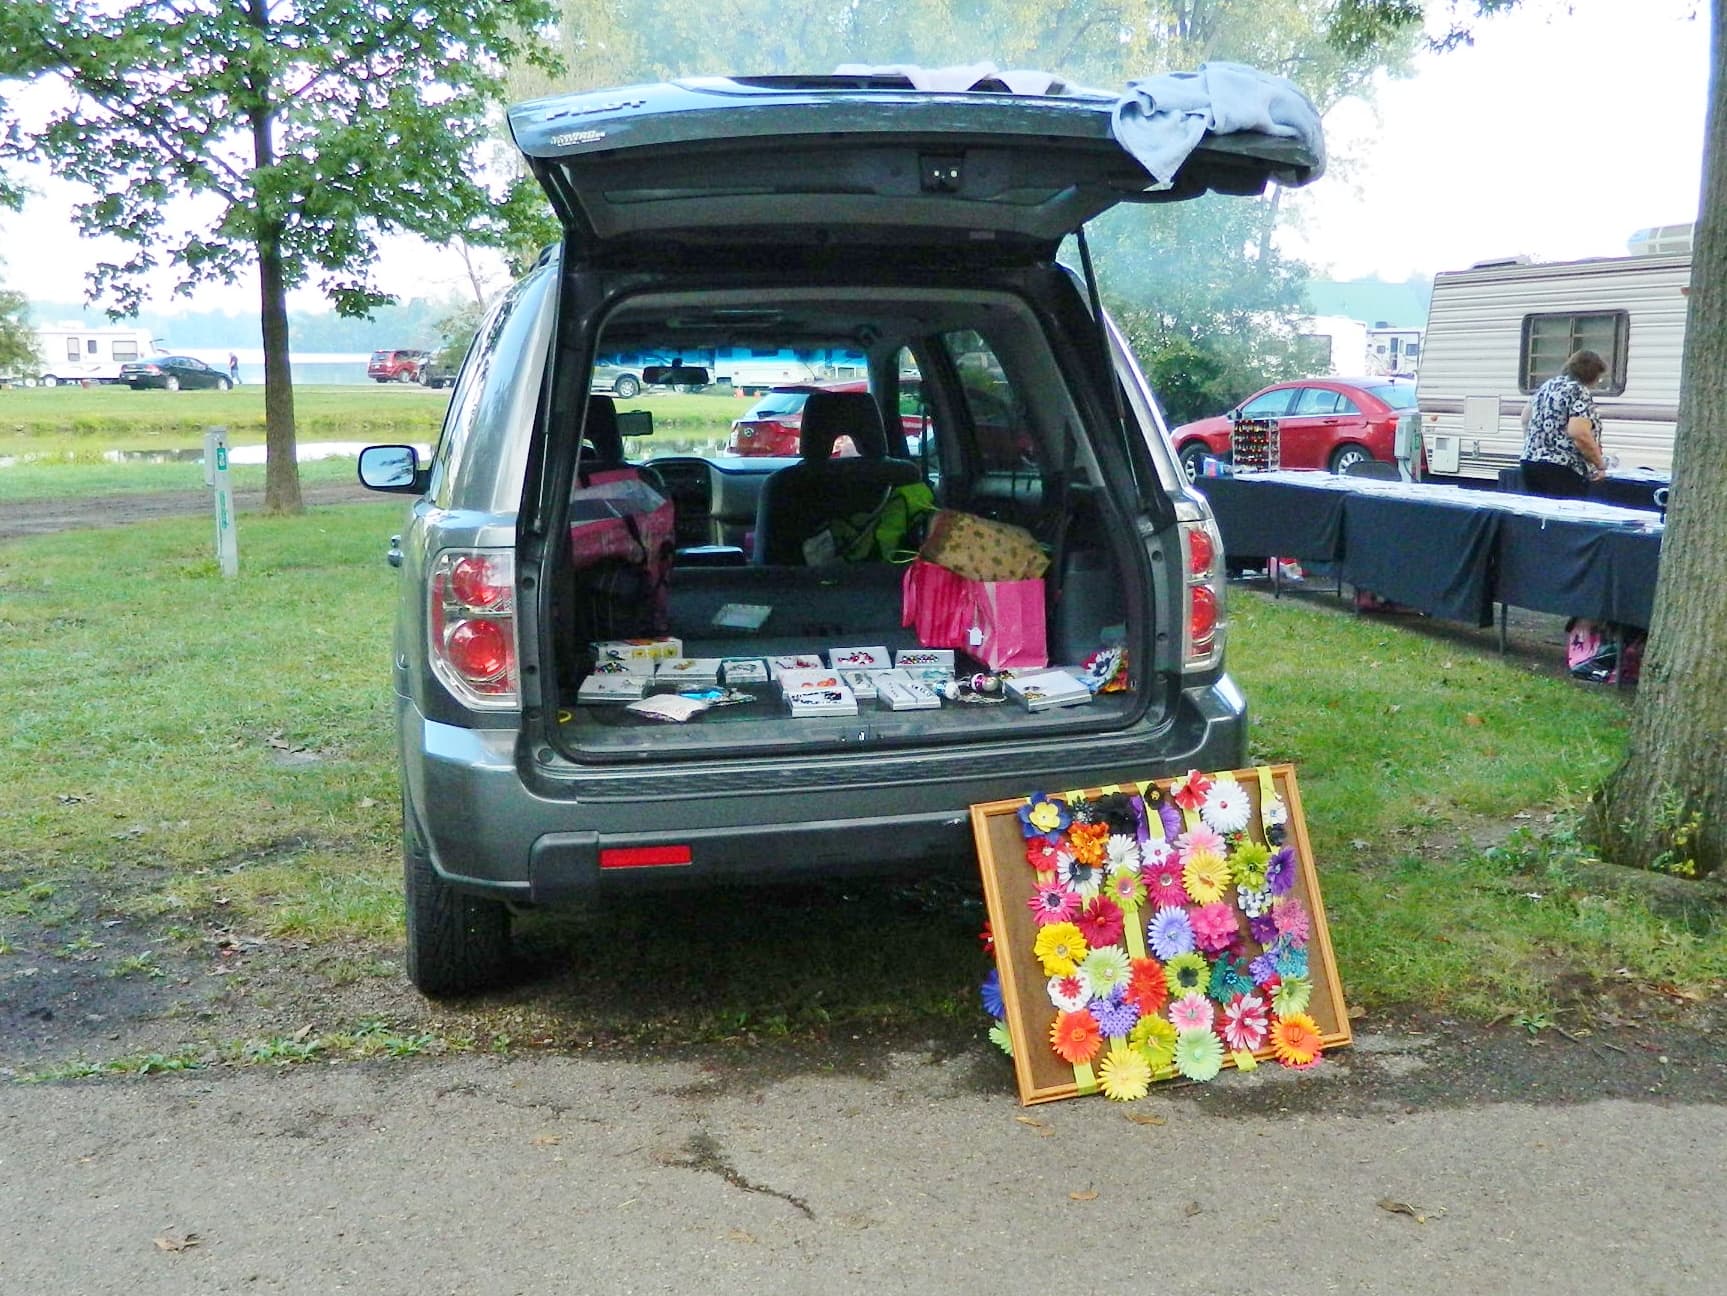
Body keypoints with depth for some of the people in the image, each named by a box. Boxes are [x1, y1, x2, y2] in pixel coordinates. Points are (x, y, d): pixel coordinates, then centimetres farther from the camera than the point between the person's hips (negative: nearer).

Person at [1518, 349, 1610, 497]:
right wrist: (1600, 465, -10)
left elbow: (1526, 417, 27)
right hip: (1562, 470, -9)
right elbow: (1579, 434, -21)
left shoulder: (1548, 385, 16)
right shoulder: (1579, 392, -10)